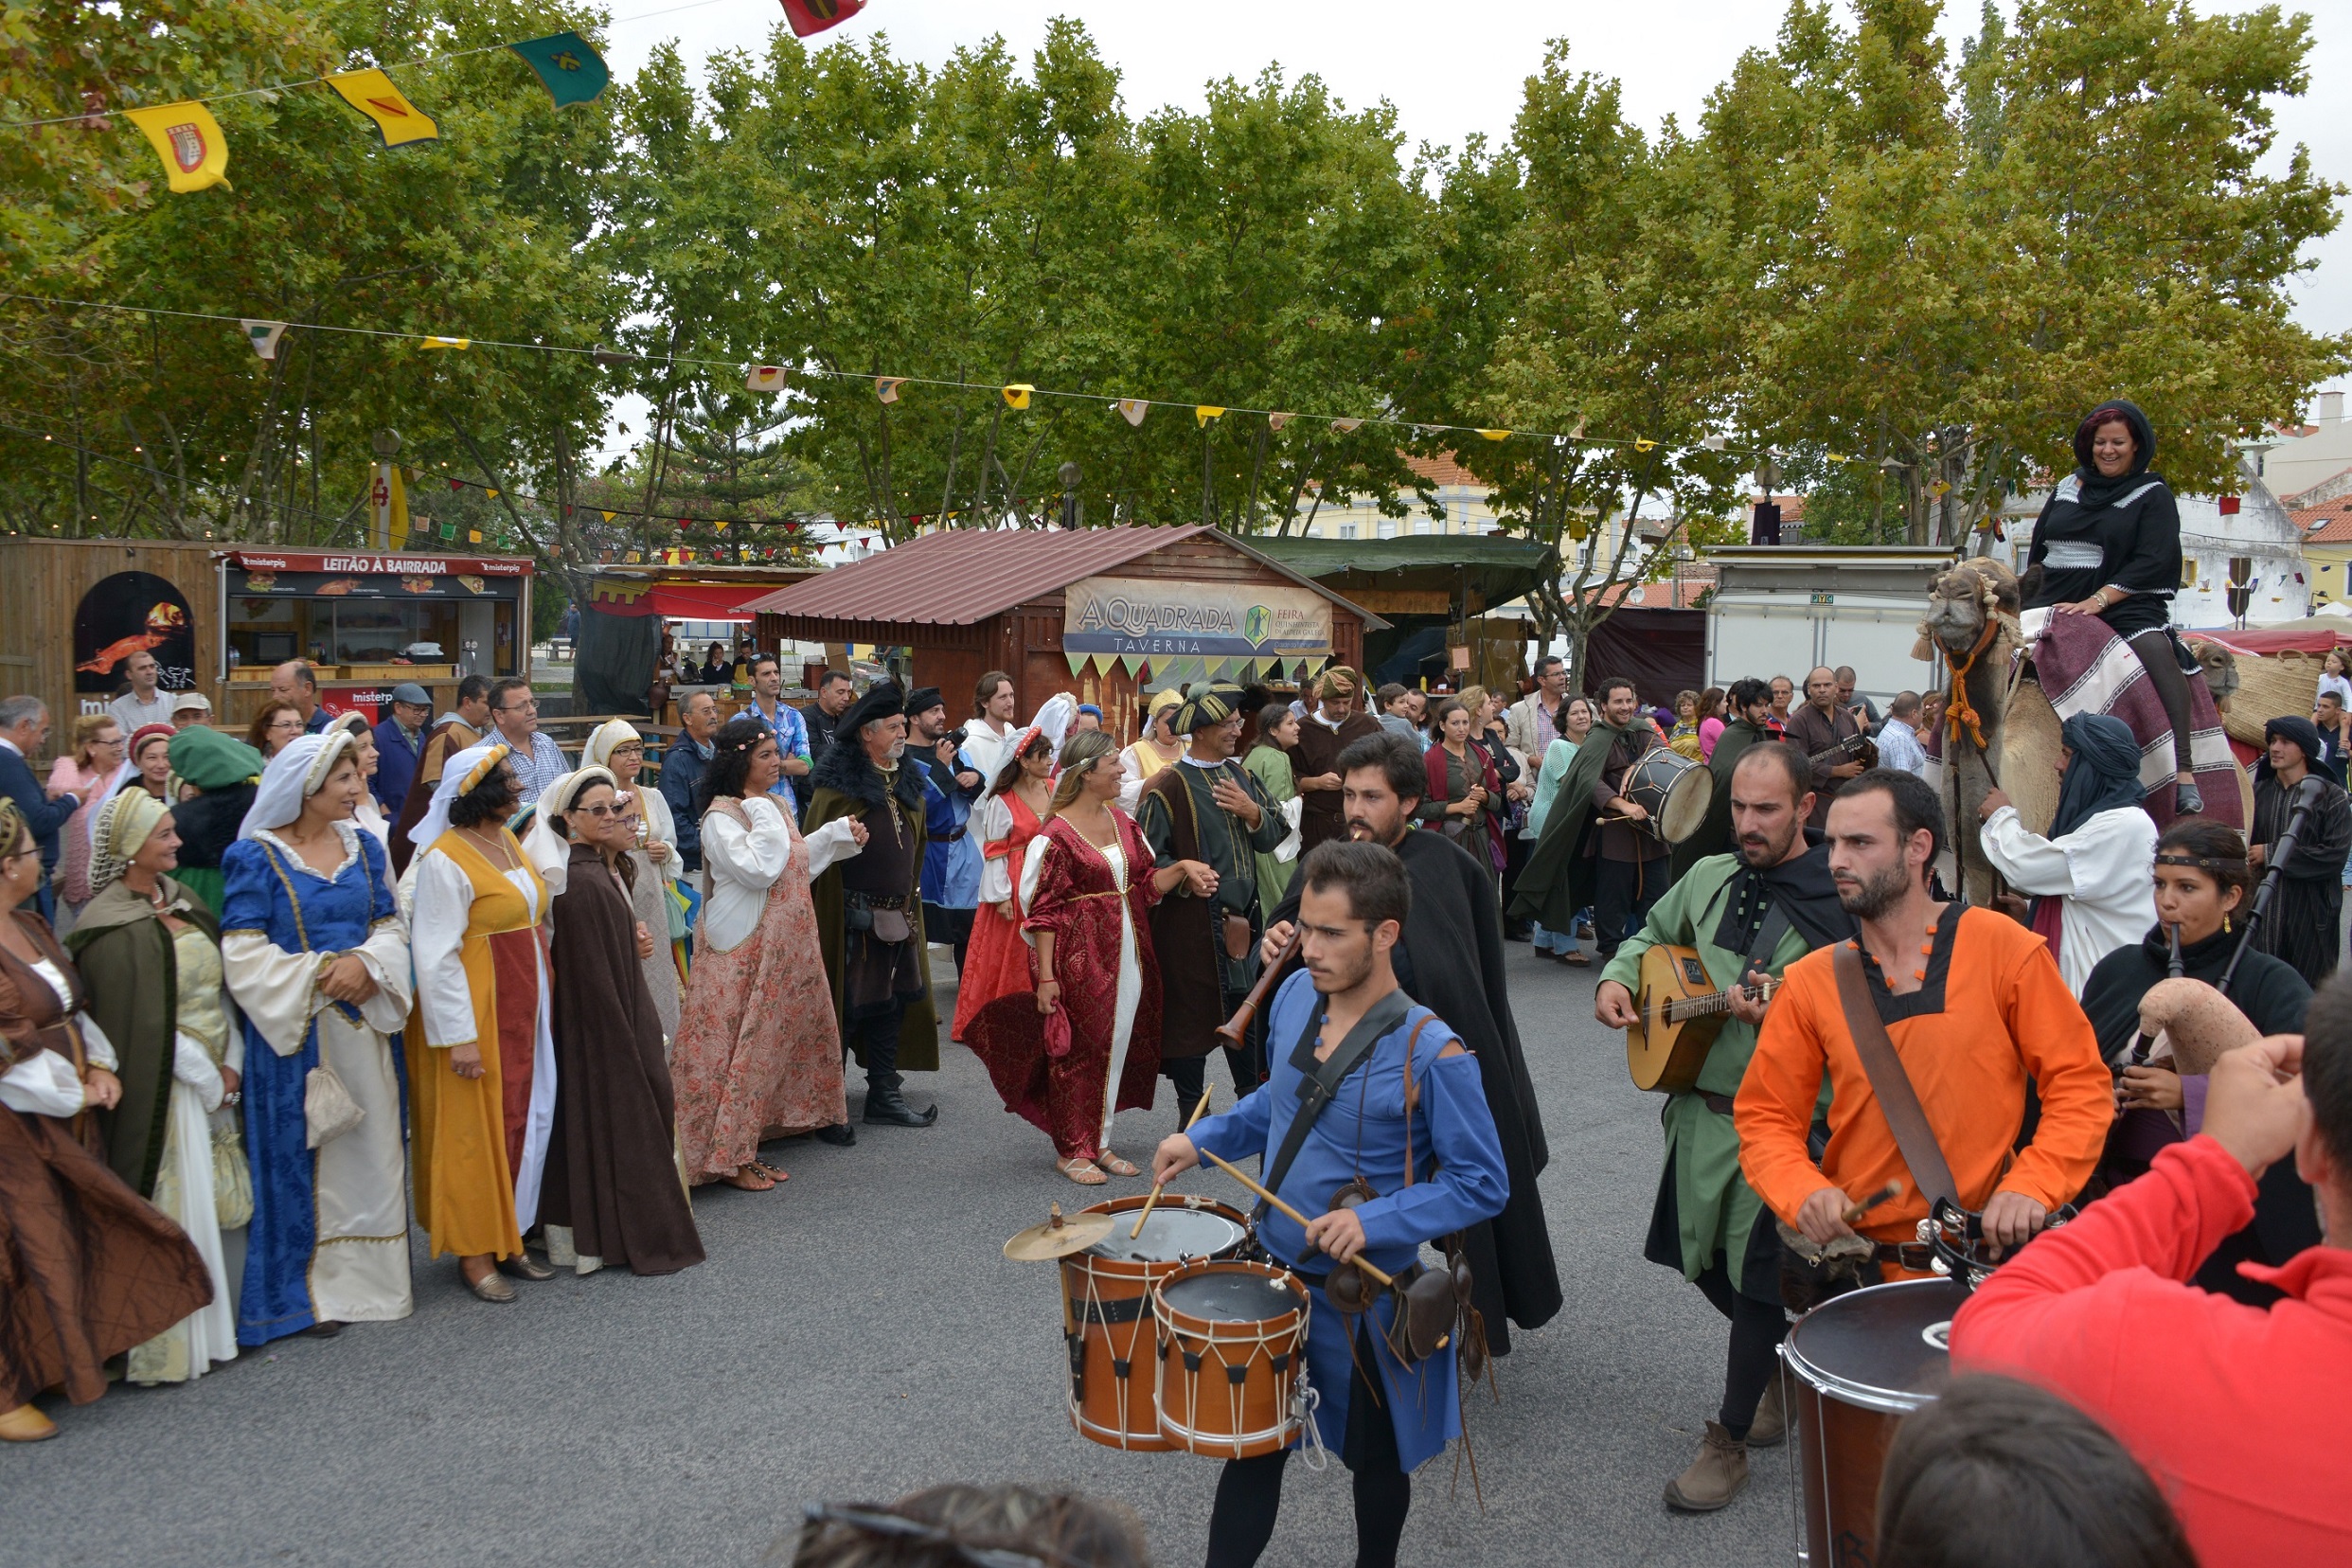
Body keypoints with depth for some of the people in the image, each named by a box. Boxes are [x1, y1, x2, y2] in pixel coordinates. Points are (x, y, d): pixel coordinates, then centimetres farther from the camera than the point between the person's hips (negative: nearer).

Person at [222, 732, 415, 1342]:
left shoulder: (363, 846, 8)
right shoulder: (258, 856, -7)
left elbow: (391, 925, 8)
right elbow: (243, 951, -11)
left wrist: (366, 963, -12)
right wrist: (319, 974, -15)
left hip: (363, 1022, 5)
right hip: (294, 1029, -5)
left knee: (372, 1147, 9)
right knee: (301, 1154, 2)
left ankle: (366, 1274, 21)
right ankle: (310, 1289, 13)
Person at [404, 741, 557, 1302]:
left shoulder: (507, 840, 7)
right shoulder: (445, 860, -18)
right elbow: (436, 957, -19)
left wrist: (541, 999, 16)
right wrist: (459, 1036, -20)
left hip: (522, 1010, 8)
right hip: (476, 1012, -8)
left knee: (522, 1122, 14)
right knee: (474, 1130, 2)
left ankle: (509, 1236, 26)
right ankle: (474, 1251, 14)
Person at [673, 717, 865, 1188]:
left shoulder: (776, 807, 12)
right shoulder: (721, 816, -15)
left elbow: (797, 862, 23)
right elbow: (758, 870, -26)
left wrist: (839, 835, 16)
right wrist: (763, 816, -18)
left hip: (786, 947, 9)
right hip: (743, 952, -9)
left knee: (772, 1041, 14)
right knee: (742, 1046, -6)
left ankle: (746, 1148, 25)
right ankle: (727, 1157, 2)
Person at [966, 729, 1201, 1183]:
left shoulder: (1121, 822, 9)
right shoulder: (1057, 834, -13)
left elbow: (1145, 884, 14)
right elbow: (1043, 909, -13)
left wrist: (1181, 868, -5)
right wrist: (1046, 976, -15)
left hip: (1127, 952, 7)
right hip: (1080, 955, -7)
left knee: (1116, 1047, 11)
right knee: (1079, 1049, 2)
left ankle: (1099, 1142, 23)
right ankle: (1072, 1150, 15)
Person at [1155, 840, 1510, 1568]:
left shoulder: (1430, 1054, -25)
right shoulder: (1296, 996, -7)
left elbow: (1482, 1184, -19)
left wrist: (1376, 1222, -29)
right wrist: (1204, 1138, -2)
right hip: (1273, 1266, 5)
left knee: (1374, 1457, 20)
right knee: (1251, 1443, 15)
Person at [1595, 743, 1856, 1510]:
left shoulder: (1840, 900, -14)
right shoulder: (1709, 878, 6)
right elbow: (1653, 934, 22)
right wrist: (1617, 978, 4)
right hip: (1699, 1107, 7)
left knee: (1757, 1277, 0)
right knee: (1706, 1259, 17)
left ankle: (1730, 1438, 18)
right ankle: (1785, 1363, 44)